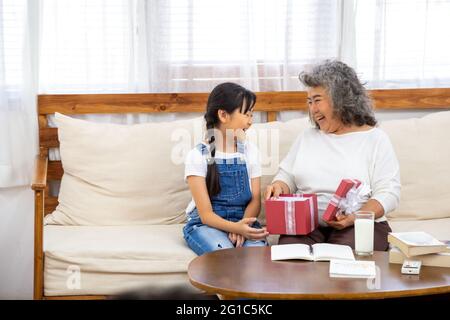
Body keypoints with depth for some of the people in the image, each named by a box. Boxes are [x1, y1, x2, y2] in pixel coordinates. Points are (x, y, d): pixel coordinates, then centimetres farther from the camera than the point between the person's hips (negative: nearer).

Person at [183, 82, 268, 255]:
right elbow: (206, 214, -12)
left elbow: (255, 200, 4)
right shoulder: (198, 155, -7)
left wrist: (242, 226, -19)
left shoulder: (250, 151, 7)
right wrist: (235, 227, -32)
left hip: (243, 222, 3)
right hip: (206, 224, -3)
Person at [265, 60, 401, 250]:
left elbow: (389, 193, -3)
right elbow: (286, 176, 20)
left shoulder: (375, 139, 5)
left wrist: (356, 217, -19)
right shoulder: (307, 137, 21)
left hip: (361, 225, -3)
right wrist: (278, 186, -5)